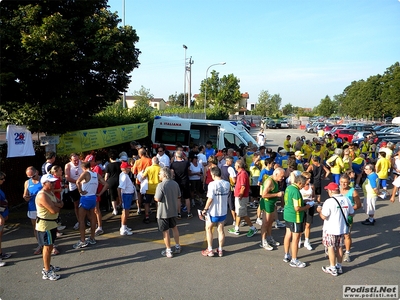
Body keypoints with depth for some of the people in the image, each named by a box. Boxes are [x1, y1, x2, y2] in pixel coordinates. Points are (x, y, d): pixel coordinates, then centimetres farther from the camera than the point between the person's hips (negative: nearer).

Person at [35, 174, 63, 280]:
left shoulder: (51, 193, 9)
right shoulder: (42, 196, -24)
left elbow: (61, 203, 3)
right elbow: (54, 210, -28)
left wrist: (55, 204, -18)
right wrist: (58, 206, -6)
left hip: (52, 223, 9)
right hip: (45, 225, -9)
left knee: (49, 246, 19)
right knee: (47, 247, -2)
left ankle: (47, 267, 32)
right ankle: (47, 272, 7)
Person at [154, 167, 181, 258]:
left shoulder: (161, 185, -21)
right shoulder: (175, 183, 0)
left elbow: (157, 199, -18)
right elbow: (178, 197, 7)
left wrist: (154, 196, 1)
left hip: (163, 212, -6)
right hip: (173, 211, 6)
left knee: (165, 231, 5)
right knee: (174, 228, 21)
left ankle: (168, 251, 13)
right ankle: (177, 247, 31)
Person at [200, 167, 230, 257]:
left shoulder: (212, 184, -20)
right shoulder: (227, 184, -3)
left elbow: (210, 199, -21)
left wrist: (205, 209, -11)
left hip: (213, 212, -5)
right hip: (223, 211, 5)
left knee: (208, 229, 14)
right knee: (221, 230, 15)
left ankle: (210, 250, 17)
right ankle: (220, 250, 23)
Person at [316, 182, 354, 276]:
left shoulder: (329, 201, -21)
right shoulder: (346, 199, -3)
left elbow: (324, 217, -22)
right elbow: (351, 213, 6)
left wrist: (319, 210, -3)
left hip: (330, 229, -6)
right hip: (342, 228, 6)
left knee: (331, 247, 8)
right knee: (339, 247, 18)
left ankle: (332, 268, 15)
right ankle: (339, 267, 29)